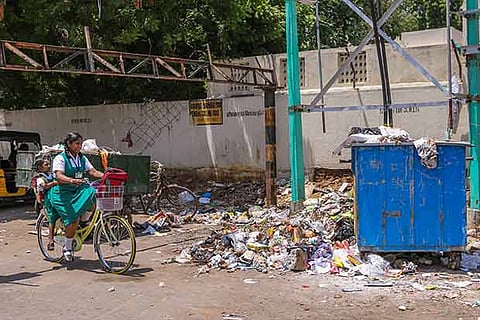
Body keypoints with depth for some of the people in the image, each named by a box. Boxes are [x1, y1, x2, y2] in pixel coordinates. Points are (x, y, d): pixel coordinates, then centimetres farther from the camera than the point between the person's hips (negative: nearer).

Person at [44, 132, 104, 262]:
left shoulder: (82, 158, 11)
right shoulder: (60, 158, -9)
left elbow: (93, 171, 1)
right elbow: (59, 176, -23)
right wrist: (72, 180, -43)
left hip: (79, 190, 6)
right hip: (63, 193, -6)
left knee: (93, 205, -22)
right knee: (73, 220, -15)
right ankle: (67, 248, 5)